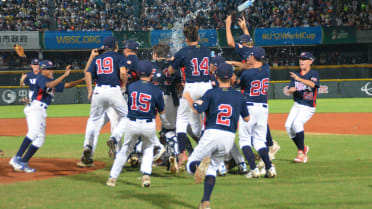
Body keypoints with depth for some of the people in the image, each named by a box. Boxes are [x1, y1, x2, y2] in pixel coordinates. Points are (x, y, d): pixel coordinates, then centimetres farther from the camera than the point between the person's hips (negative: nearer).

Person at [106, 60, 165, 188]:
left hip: (132, 124, 1)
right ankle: (146, 175, 5)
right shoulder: (156, 90, -7)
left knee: (125, 150, 18)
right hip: (149, 125, -1)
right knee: (148, 148, 23)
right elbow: (161, 111, 4)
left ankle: (113, 177, 16)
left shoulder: (131, 87, -2)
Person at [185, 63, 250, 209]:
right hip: (229, 137, 3)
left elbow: (197, 109, -14)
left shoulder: (211, 93, -1)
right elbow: (246, 118, 17)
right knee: (212, 168, 19)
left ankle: (201, 164, -30)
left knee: (190, 165, 8)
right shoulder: (239, 96, 8)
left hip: (211, 134, -3)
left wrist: (198, 102, 8)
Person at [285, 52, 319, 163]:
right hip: (297, 105, 6)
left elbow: (312, 84, -27)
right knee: (288, 126, -11)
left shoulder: (314, 74, -6)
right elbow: (289, 90, 6)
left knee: (297, 123, -27)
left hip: (308, 107, -6)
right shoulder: (295, 75, 12)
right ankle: (302, 148, 11)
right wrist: (291, 89, -19)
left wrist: (299, 79, -40)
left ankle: (301, 152, -20)